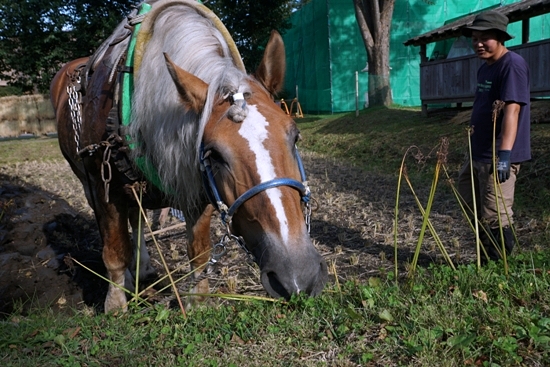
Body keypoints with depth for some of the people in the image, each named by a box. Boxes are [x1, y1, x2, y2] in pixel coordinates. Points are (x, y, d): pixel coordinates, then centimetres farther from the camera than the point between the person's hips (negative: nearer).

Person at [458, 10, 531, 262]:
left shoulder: (512, 65, -15)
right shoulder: (484, 67, 14)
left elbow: (512, 109, -26)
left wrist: (505, 154, -34)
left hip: (498, 156, -10)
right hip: (478, 154, 11)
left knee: (494, 218, -5)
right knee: (469, 205, 21)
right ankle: (486, 258, 35)